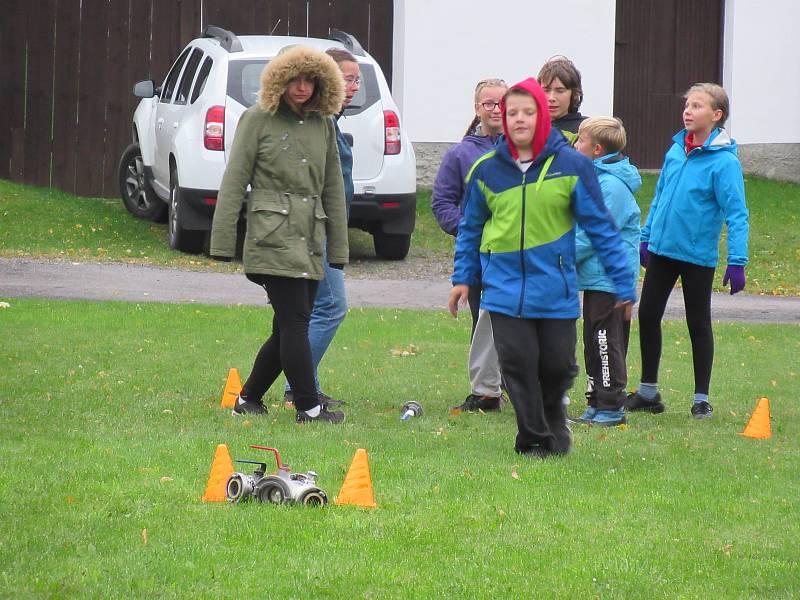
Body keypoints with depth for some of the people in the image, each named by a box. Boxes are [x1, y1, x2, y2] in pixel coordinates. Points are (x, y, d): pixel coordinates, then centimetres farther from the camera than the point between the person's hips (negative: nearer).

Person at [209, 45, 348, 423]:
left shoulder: (323, 124, 14)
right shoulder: (258, 119, 0)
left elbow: (333, 189, 19)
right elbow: (234, 180, -1)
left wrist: (338, 247, 16)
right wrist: (222, 241, -5)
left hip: (310, 238, 6)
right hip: (273, 235, -6)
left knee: (289, 329, 5)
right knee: (295, 322, -11)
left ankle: (248, 399, 19)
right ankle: (309, 407, -9)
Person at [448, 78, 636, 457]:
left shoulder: (571, 165, -5)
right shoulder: (487, 169, 2)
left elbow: (600, 226, -1)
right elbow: (470, 227, 16)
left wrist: (623, 283, -2)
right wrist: (462, 277, 12)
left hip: (556, 289, -1)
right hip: (505, 289, 1)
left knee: (557, 364, 5)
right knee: (518, 363, -4)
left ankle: (553, 424, 34)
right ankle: (534, 439, 11)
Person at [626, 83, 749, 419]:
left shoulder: (724, 161, -15)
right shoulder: (675, 151, 4)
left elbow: (736, 214, -17)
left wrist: (737, 260, -21)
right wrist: (646, 237, 15)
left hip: (698, 256, -6)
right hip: (662, 250, 6)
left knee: (698, 325, 5)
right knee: (648, 316, 10)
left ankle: (701, 400, 15)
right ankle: (648, 392, 23)